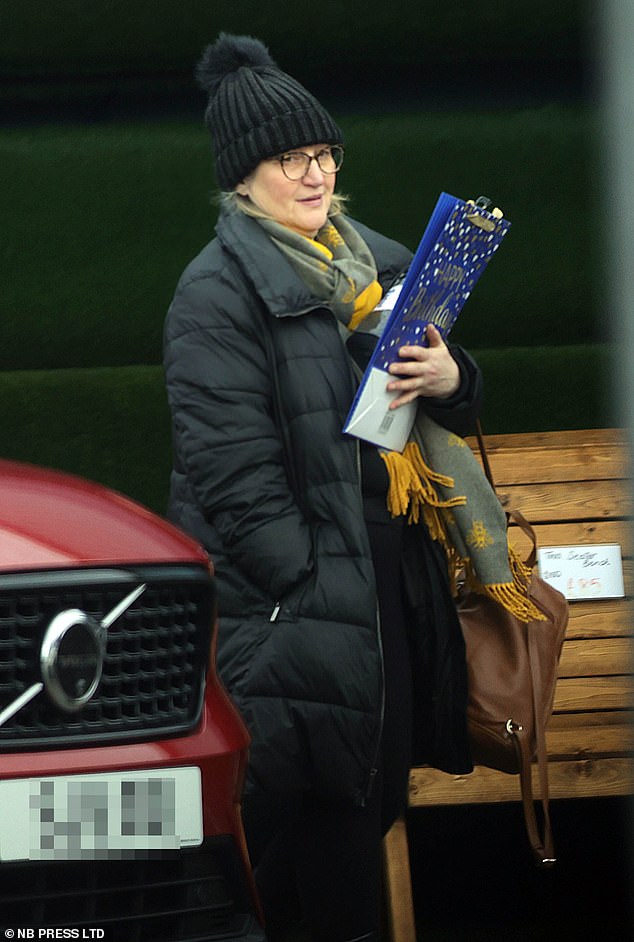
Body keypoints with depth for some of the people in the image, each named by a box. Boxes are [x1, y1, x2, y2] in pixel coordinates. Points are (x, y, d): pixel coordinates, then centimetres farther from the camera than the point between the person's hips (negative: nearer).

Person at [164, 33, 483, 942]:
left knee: (374, 798, 12)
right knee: (308, 808, -5)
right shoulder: (219, 289, -9)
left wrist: (451, 379, -3)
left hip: (393, 570, 7)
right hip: (296, 594, -7)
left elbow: (456, 407, 21)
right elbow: (234, 471, -15)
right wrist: (315, 589, -20)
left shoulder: (378, 263, 13)